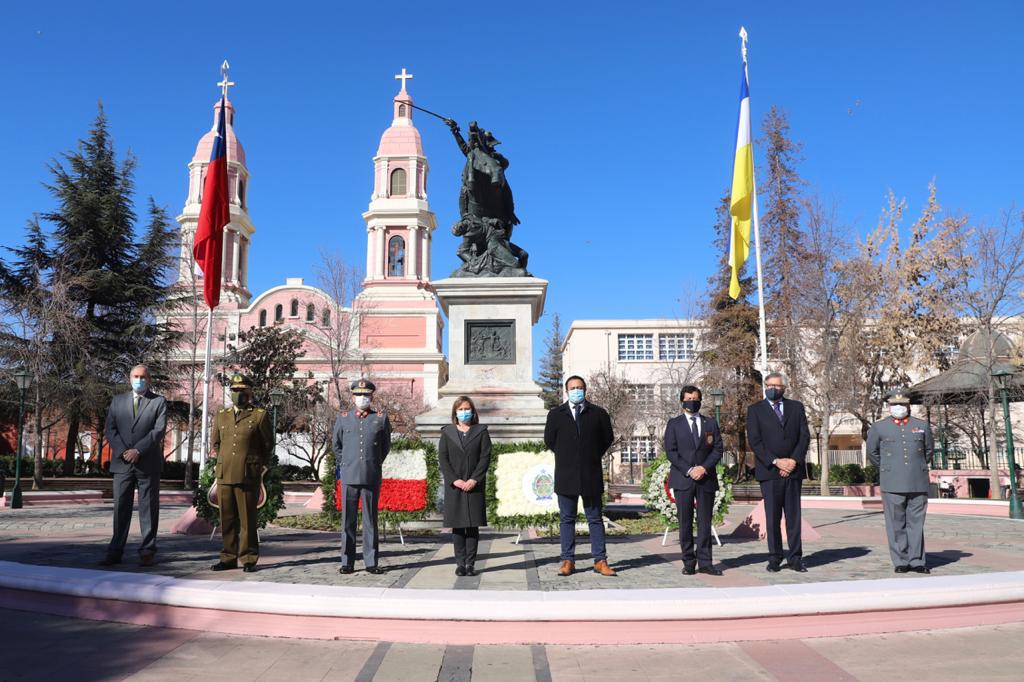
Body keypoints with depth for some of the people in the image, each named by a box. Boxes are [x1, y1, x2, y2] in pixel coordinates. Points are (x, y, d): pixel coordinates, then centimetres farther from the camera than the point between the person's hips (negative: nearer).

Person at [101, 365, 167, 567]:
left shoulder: (159, 402, 4)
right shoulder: (118, 401, 13)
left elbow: (159, 430, -7)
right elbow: (109, 429, 5)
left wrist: (137, 451, -15)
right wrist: (123, 451, -9)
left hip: (148, 464, -2)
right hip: (122, 463, 2)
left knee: (148, 508, 2)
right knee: (120, 507, 4)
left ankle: (147, 552, 7)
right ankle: (115, 552, 10)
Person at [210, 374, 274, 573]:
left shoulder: (260, 416, 2)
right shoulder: (221, 416, 15)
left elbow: (268, 445, 9)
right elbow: (215, 443, 26)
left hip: (248, 476, -4)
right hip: (224, 475, 4)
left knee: (248, 519, 0)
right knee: (227, 519, 7)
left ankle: (249, 559, 8)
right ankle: (228, 558, 16)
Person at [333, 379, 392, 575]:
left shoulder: (381, 419, 5)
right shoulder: (343, 418, 7)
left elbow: (386, 446, 15)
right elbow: (337, 444, 19)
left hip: (372, 477, 0)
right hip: (349, 476, 1)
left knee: (370, 520, 4)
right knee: (348, 520, 3)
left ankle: (371, 562, 11)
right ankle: (347, 562, 10)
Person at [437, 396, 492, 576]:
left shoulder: (481, 431, 7)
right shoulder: (447, 432, 9)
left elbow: (485, 457, 0)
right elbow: (442, 458, 2)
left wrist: (474, 479, -11)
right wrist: (455, 480, -10)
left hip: (474, 486, -1)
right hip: (454, 486, 1)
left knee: (473, 525, -1)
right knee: (457, 526, 1)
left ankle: (470, 564, 4)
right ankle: (460, 563, 7)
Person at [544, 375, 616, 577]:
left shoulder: (598, 414, 4)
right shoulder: (556, 414, 6)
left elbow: (607, 438, 11)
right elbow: (549, 440, 12)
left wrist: (593, 456, 7)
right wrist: (565, 457, 8)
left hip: (591, 475, 0)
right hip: (565, 476, 1)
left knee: (595, 519, 5)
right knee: (566, 520, 5)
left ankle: (600, 561, 9)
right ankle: (568, 561, 11)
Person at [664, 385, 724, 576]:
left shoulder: (710, 423, 12)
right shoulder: (674, 424, 7)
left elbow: (718, 449, 5)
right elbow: (671, 451, -1)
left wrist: (704, 468, -10)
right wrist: (688, 470, -12)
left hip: (706, 479, 2)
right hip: (683, 479, -1)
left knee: (705, 522, 2)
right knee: (685, 523, 0)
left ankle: (705, 562, 7)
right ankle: (689, 563, 7)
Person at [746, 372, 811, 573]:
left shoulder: (796, 407, 13)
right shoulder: (755, 410, 5)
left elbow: (804, 436, 6)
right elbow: (754, 441, -4)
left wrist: (794, 460, -8)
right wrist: (776, 462, -12)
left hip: (793, 470, 2)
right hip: (769, 471, -2)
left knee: (794, 516, 4)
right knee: (772, 517, 1)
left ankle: (795, 558, 10)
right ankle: (775, 559, 8)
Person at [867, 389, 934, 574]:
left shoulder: (922, 426, 11)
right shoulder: (878, 428, 5)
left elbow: (929, 449, 23)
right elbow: (872, 453, 16)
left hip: (918, 484, 2)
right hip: (892, 485, -1)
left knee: (916, 523, 3)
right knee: (896, 524, 0)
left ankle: (916, 561, 10)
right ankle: (900, 562, 6)